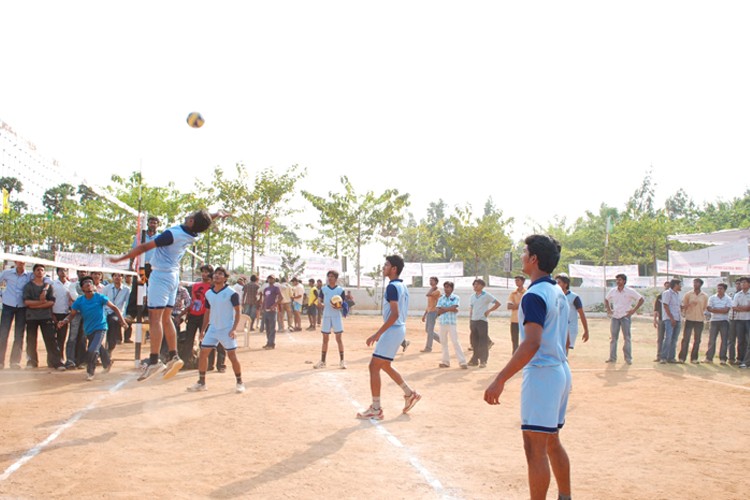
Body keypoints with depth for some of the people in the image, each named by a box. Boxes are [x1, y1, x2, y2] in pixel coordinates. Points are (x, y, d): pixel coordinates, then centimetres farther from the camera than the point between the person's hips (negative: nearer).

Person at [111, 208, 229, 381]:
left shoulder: (172, 234, -21)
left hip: (161, 275, -8)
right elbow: (204, 221, 22)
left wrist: (120, 258, -6)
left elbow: (144, 247, -16)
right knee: (166, 318, 11)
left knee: (155, 318, -10)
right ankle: (174, 356, 8)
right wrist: (218, 213, 41)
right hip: (173, 275, 8)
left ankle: (154, 361, -14)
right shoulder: (193, 234, 0)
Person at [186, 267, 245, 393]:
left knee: (232, 356, -5)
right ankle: (201, 382, 13)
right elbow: (207, 313, 15)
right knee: (203, 353, 2)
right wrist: (203, 330, 12)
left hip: (227, 329, -5)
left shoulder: (232, 293, -11)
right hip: (212, 328, 6)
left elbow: (237, 312, -10)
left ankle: (239, 382, 10)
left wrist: (234, 329, -20)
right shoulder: (208, 293, 6)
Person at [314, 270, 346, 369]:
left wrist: (338, 306, -22)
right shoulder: (323, 289, 6)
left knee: (339, 338, -2)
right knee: (325, 339, 6)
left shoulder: (340, 290, 0)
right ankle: (322, 361, 12)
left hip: (337, 316, -2)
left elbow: (343, 304, 0)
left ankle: (342, 361, 4)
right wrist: (321, 305, -16)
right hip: (326, 316, 2)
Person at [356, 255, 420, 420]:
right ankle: (410, 394, 26)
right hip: (399, 328, 10)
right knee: (385, 365, 22)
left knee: (374, 367, -5)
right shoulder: (402, 286, 12)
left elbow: (394, 314, -26)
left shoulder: (392, 287, -17)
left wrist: (377, 333, -25)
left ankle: (375, 409, -1)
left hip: (392, 330, -10)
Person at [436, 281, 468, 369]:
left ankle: (462, 362, -7)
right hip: (442, 323, 5)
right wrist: (450, 309, -10)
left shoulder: (455, 298, 0)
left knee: (456, 342, -9)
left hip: (452, 323, -5)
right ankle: (446, 362, 20)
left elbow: (453, 308, -16)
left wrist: (443, 309, -7)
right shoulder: (441, 298, 10)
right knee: (443, 342, 9)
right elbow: (438, 311, -1)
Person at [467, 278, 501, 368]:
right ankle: (475, 360, 16)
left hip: (482, 321, -6)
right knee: (474, 342, 9)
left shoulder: (487, 295, -4)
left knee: (483, 343, -5)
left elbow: (498, 303, -7)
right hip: (473, 321, 6)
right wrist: (470, 321, 13)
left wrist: (488, 311, -10)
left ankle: (483, 361, -1)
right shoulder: (472, 296, 14)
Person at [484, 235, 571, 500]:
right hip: (561, 372, 10)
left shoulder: (534, 295, -17)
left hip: (541, 375, -10)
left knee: (535, 448, -4)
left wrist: (500, 380, -28)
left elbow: (532, 343, -27)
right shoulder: (559, 293, 12)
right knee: (551, 442, 19)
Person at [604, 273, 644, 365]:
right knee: (613, 337, 3)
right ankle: (612, 358, 8)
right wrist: (608, 309, 10)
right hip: (614, 316, 4)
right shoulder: (612, 291, 6)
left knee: (626, 338, -2)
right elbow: (606, 299, 22)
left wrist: (634, 310, -8)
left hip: (625, 316, -3)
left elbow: (641, 299, -3)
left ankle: (628, 358, 5)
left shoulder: (630, 291, -5)